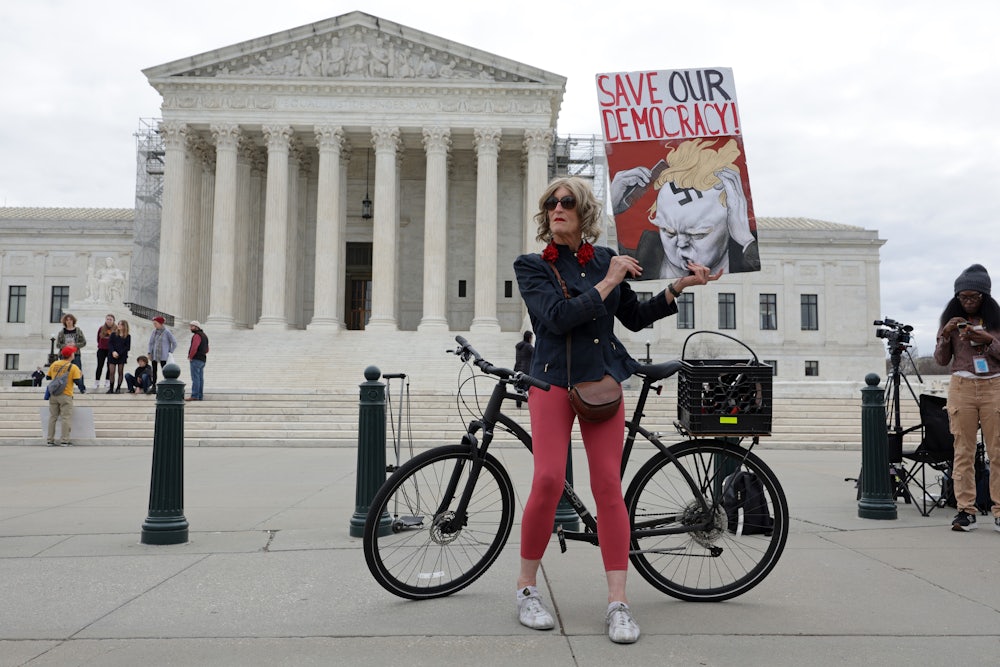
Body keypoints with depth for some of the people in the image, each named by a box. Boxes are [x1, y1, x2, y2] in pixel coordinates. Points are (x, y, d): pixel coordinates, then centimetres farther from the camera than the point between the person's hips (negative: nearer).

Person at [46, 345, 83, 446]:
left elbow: (48, 377, 13)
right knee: (66, 418, 0)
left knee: (52, 417, 11)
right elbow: (77, 381, -11)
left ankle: (50, 440, 13)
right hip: (65, 395, -5)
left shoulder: (54, 364, 6)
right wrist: (80, 375, 8)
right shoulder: (73, 367, -9)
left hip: (53, 395, 5)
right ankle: (64, 440, -2)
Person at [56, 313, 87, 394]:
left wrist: (75, 345, -14)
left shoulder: (78, 331, 2)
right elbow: (58, 344, 4)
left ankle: (82, 388, 6)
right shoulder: (61, 332, 5)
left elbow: (84, 342, 1)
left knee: (78, 372, -6)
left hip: (76, 354, -1)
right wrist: (65, 346, -14)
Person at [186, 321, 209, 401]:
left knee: (195, 378, -9)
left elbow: (194, 347, -25)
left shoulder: (197, 335, -13)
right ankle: (200, 395, 10)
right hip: (202, 360, 10)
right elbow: (206, 350, 23)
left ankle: (194, 396, -11)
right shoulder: (204, 335, 17)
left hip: (196, 360, -10)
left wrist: (190, 357, -12)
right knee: (200, 378, 9)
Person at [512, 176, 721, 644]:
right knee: (548, 481, -14)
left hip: (602, 382, 3)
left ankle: (618, 604, 2)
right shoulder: (532, 267, 1)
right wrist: (607, 283, -9)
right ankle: (526, 589, 6)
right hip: (553, 381, -2)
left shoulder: (605, 260, 12)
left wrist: (679, 286, 10)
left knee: (609, 486, -3)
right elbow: (558, 317, -15)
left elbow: (635, 318, 18)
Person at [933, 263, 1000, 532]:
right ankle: (966, 511, -1)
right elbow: (941, 360, 7)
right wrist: (945, 334, -7)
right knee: (963, 452, -2)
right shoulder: (951, 321, 10)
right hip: (961, 387, 0)